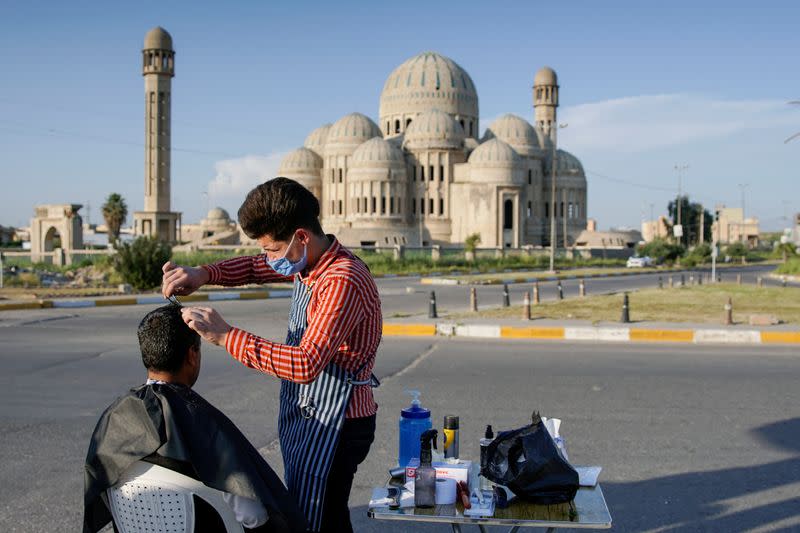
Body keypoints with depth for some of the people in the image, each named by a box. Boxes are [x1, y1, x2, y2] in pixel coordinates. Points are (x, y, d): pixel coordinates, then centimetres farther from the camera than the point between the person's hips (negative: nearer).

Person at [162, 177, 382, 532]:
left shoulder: (343, 282, -25)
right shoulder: (308, 261, 5)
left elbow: (306, 364, -34)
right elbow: (255, 267, 23)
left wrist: (226, 337, -30)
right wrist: (203, 274, 3)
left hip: (333, 426, -10)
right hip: (305, 416, 10)